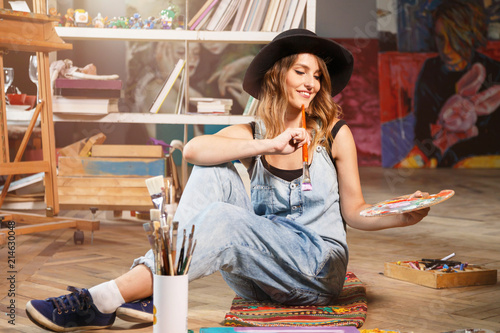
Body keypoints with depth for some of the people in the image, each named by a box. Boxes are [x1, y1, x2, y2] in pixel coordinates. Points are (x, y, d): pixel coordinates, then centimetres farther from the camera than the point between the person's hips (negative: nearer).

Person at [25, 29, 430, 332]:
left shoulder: (335, 133, 4)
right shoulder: (252, 135, 6)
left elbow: (355, 211, 5)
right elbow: (194, 149, -15)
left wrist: (402, 216, -14)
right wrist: (268, 145, -24)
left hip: (318, 269, -3)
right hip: (260, 279, 3)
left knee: (223, 219, -29)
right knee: (214, 173, -16)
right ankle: (153, 288, -30)